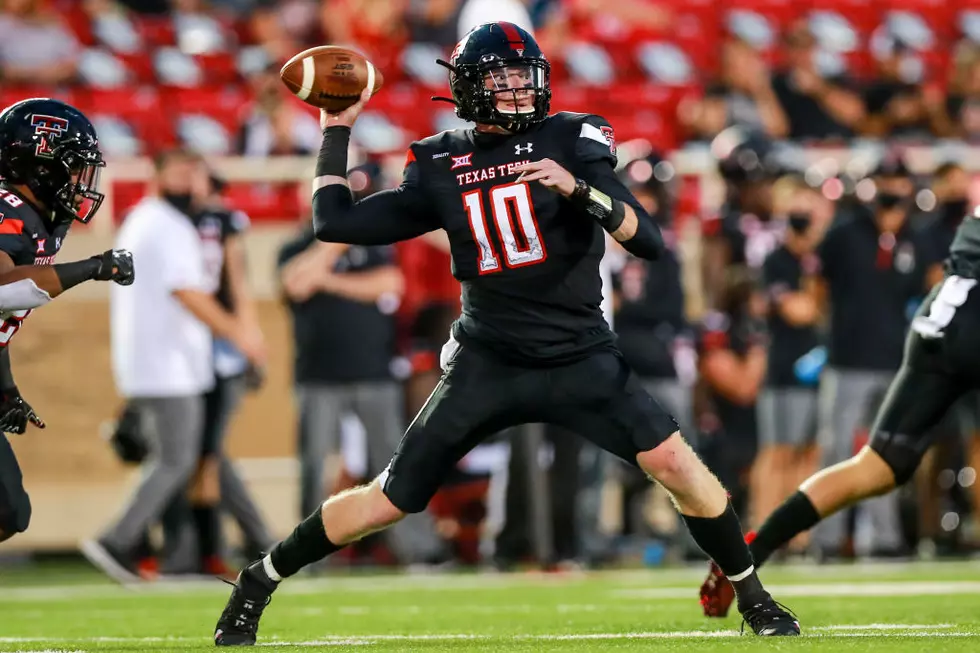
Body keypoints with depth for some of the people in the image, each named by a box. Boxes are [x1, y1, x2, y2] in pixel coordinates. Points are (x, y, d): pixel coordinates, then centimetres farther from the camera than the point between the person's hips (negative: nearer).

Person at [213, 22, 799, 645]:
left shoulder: (572, 140, -4)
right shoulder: (440, 167, 3)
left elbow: (649, 240, -14)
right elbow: (335, 222, 7)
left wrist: (578, 187, -29)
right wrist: (337, 130, 9)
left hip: (580, 358, -1)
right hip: (487, 364, 1)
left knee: (677, 464, -17)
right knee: (390, 501, -1)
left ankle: (753, 596, 5)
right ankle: (259, 582, 19)